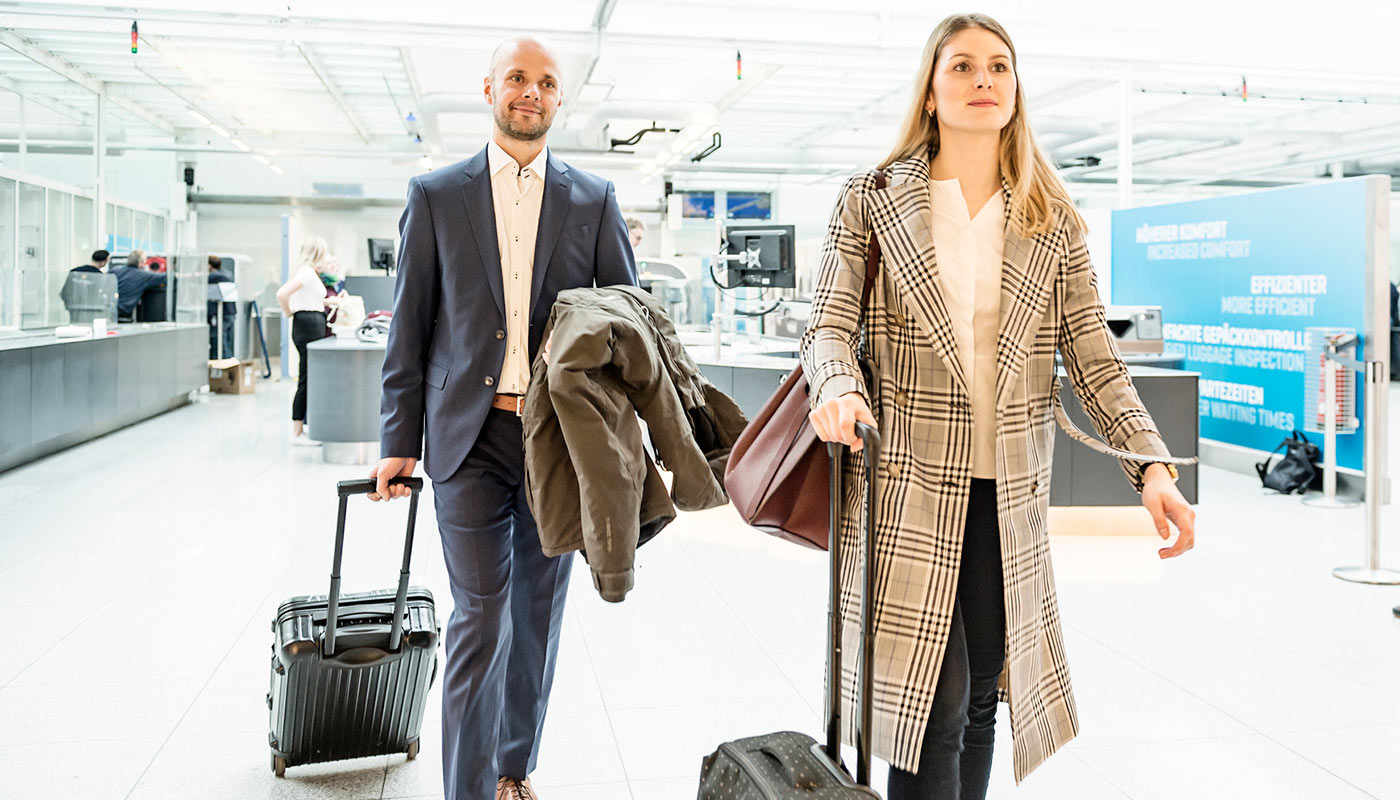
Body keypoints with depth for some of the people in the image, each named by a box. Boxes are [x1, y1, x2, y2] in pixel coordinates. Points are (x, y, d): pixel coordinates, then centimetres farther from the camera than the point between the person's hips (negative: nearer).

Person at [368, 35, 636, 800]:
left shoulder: (594, 200, 6)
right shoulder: (436, 195, 4)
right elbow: (409, 326, 4)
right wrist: (399, 440, 1)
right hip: (470, 435, -1)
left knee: (537, 615, 12)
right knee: (480, 617, -4)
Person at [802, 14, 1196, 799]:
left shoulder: (1054, 220, 10)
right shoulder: (872, 200, 4)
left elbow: (1094, 356, 5)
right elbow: (831, 322, -2)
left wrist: (1153, 466, -6)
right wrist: (839, 388, -25)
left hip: (1010, 490, 3)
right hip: (909, 481, -3)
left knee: (983, 690, 11)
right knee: (934, 697, -6)